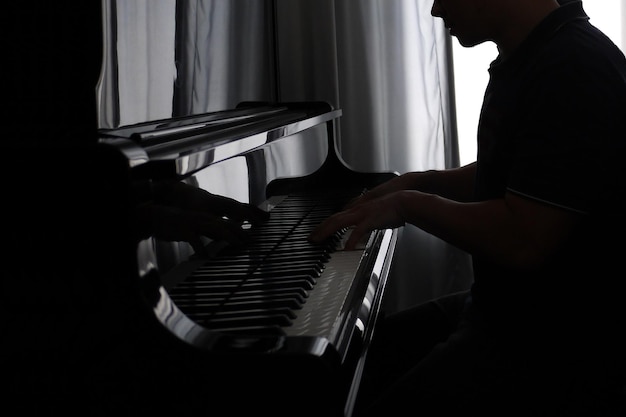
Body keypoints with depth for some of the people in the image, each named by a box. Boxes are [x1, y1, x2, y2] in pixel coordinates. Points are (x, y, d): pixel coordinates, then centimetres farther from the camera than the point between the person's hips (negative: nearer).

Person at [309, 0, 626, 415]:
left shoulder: (574, 68, -22)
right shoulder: (522, 61, 11)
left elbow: (524, 242, -27)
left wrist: (412, 205, -13)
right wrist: (419, 182, 13)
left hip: (557, 344, -10)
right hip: (504, 304, 10)